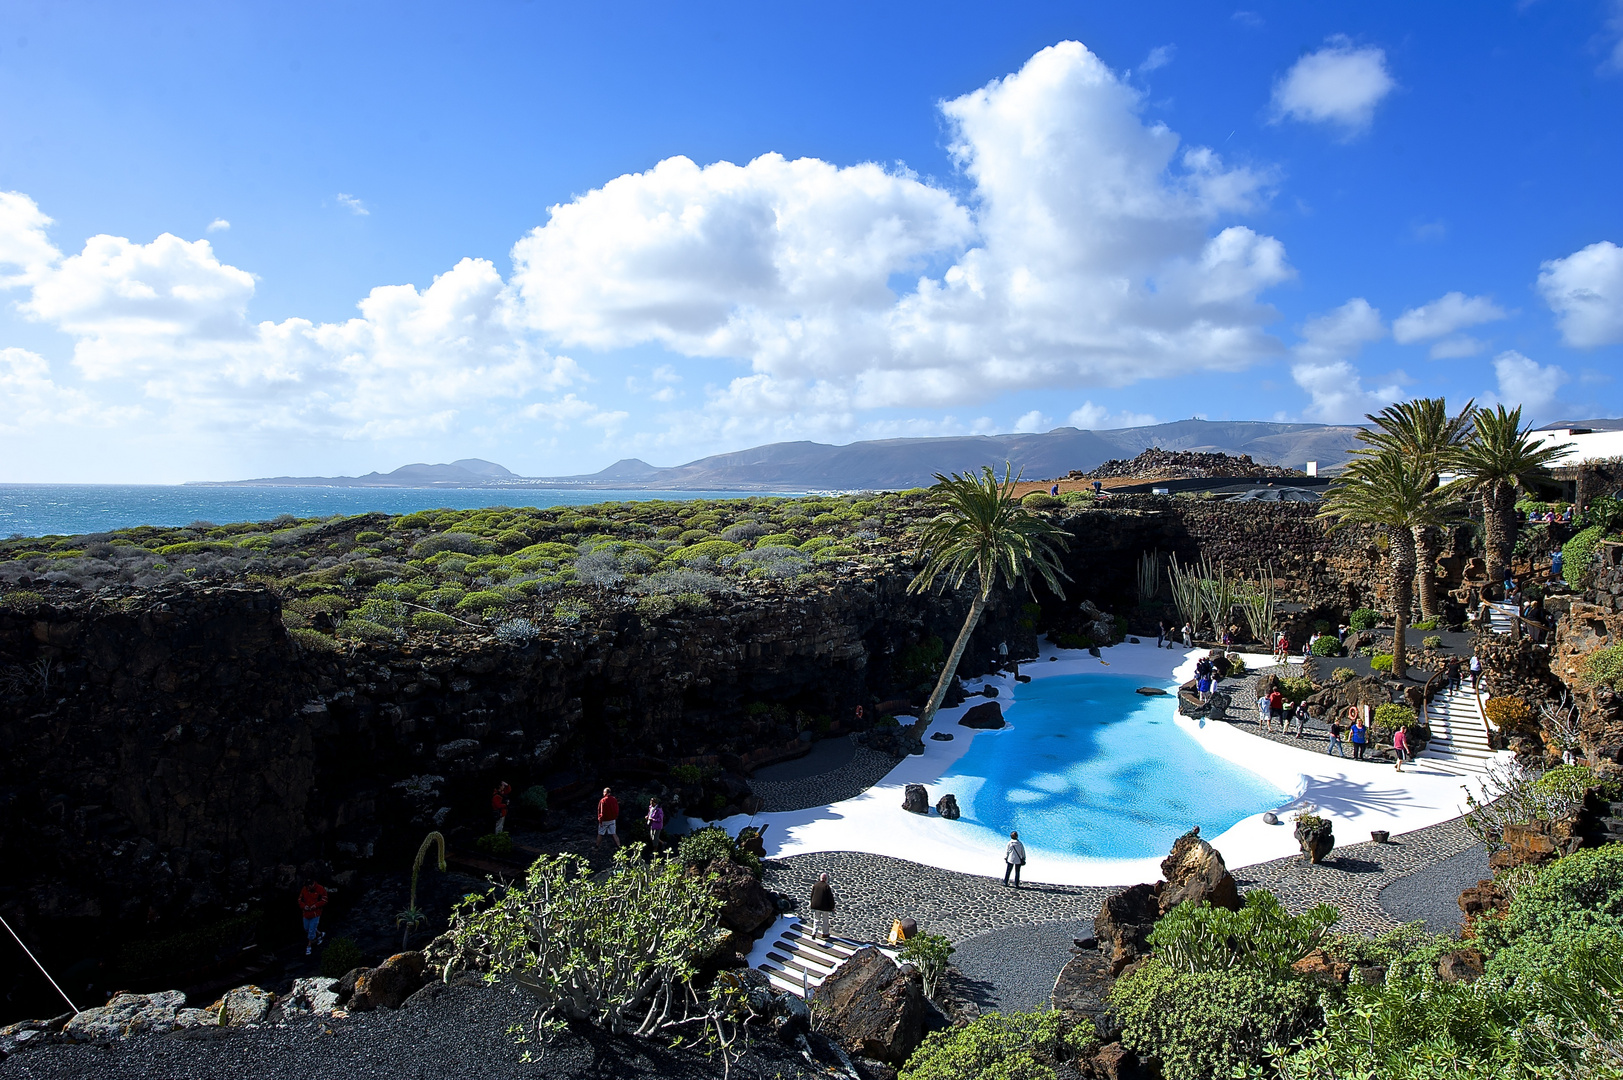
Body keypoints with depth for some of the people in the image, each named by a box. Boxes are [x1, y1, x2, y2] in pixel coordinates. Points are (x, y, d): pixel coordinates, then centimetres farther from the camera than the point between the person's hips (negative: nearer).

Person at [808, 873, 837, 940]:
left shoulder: (815, 885, -2)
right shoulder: (827, 886, -15)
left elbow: (812, 895, 7)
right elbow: (830, 898, -12)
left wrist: (812, 904, 20)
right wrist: (832, 907, -2)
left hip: (816, 906, 3)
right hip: (824, 907, -3)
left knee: (816, 920, 13)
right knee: (825, 921, 14)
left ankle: (814, 933, -5)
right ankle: (825, 934, 24)